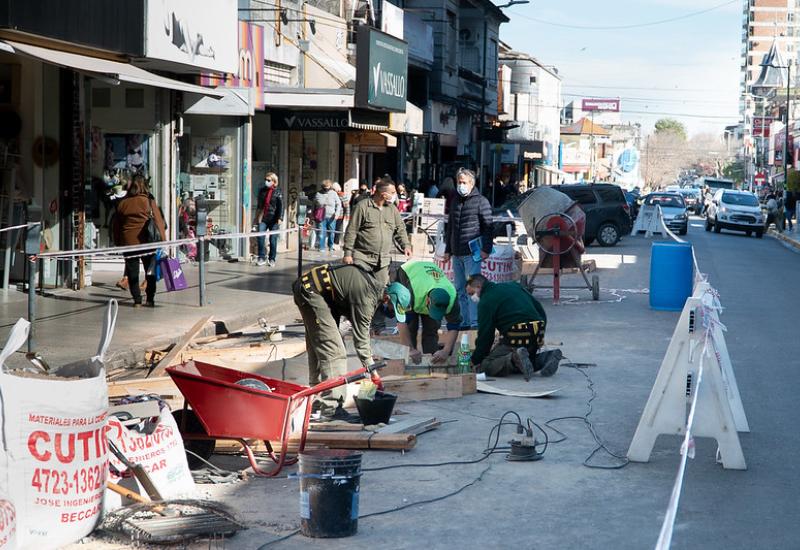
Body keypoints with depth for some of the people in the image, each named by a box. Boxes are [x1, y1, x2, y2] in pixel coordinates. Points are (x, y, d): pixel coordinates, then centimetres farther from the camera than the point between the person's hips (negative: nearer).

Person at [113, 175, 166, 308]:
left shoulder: (122, 203, 4)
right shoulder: (149, 201, -4)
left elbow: (116, 225, 9)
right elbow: (158, 221, -5)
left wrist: (118, 242, 16)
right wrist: (163, 240, 0)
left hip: (128, 242, 2)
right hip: (146, 242, -2)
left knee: (132, 273, 7)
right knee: (150, 271, 10)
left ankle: (137, 300, 5)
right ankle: (150, 300, 8)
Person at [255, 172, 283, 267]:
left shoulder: (278, 192, -2)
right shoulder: (262, 191, 12)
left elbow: (280, 206, -6)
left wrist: (279, 218, -13)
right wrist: (257, 215, 20)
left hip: (273, 219, -4)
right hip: (263, 218, 4)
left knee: (273, 239, 1)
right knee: (260, 237, -8)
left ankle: (272, 259, 11)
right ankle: (262, 258, -1)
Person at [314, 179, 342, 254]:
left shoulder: (334, 193, 4)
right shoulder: (318, 194, 6)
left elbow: (338, 204, 7)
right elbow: (314, 205, 13)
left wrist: (337, 213, -6)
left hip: (331, 217, 0)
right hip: (321, 217, 0)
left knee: (331, 233, 5)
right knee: (321, 233, -4)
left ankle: (330, 247, 21)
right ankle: (321, 247, 2)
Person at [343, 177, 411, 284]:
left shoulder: (392, 209, 12)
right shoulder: (362, 207, -6)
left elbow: (400, 229, 18)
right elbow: (351, 231, -5)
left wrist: (406, 245, 0)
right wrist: (348, 253, -8)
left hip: (384, 260, 5)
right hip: (363, 257, -5)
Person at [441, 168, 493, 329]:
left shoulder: (480, 201, -2)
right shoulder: (455, 202, 18)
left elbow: (488, 226, -6)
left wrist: (486, 249, -14)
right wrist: (448, 250, 22)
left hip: (472, 253, -7)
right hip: (457, 254, 7)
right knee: (460, 290, 8)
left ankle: (474, 322, -13)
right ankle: (465, 321, 12)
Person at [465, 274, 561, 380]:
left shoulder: (486, 301, -1)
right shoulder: (513, 285, 21)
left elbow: (485, 335, -4)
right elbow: (539, 308, 21)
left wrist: (476, 360, 7)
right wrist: (541, 335, 24)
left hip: (515, 339, -8)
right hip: (535, 334, 8)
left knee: (484, 367, -3)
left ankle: (514, 359, -27)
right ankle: (546, 358, 3)